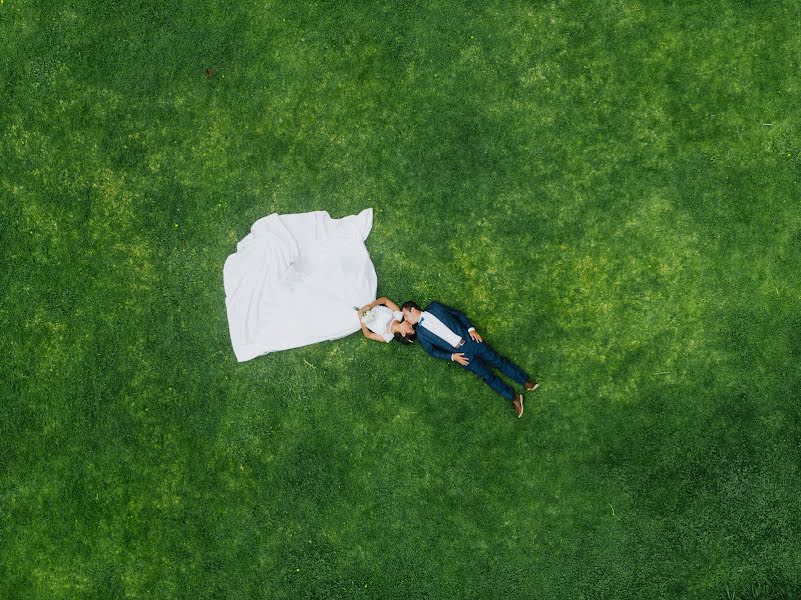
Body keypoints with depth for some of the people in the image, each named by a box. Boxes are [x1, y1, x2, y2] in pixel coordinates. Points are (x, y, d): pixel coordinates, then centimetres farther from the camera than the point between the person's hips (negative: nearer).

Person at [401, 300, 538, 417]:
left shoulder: (434, 307, 4)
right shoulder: (420, 333, 2)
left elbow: (458, 314, 9)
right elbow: (432, 350, 4)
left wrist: (471, 329, -4)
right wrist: (452, 357, -7)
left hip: (470, 339, 1)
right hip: (460, 354, -1)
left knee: (497, 361, -1)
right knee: (487, 376, -5)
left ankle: (526, 381, 8)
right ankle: (514, 398, 3)